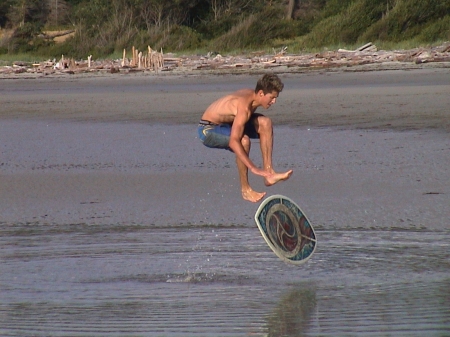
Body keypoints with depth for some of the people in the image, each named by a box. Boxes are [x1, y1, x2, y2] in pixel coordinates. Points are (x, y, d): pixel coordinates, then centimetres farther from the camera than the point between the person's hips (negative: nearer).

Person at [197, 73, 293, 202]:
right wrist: (253, 168, -42)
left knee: (265, 122, -8)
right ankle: (245, 190, -22)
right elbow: (234, 141, -40)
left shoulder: (252, 95, -5)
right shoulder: (245, 106, -32)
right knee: (244, 141, -35)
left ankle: (268, 172, -10)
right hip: (208, 130, -9)